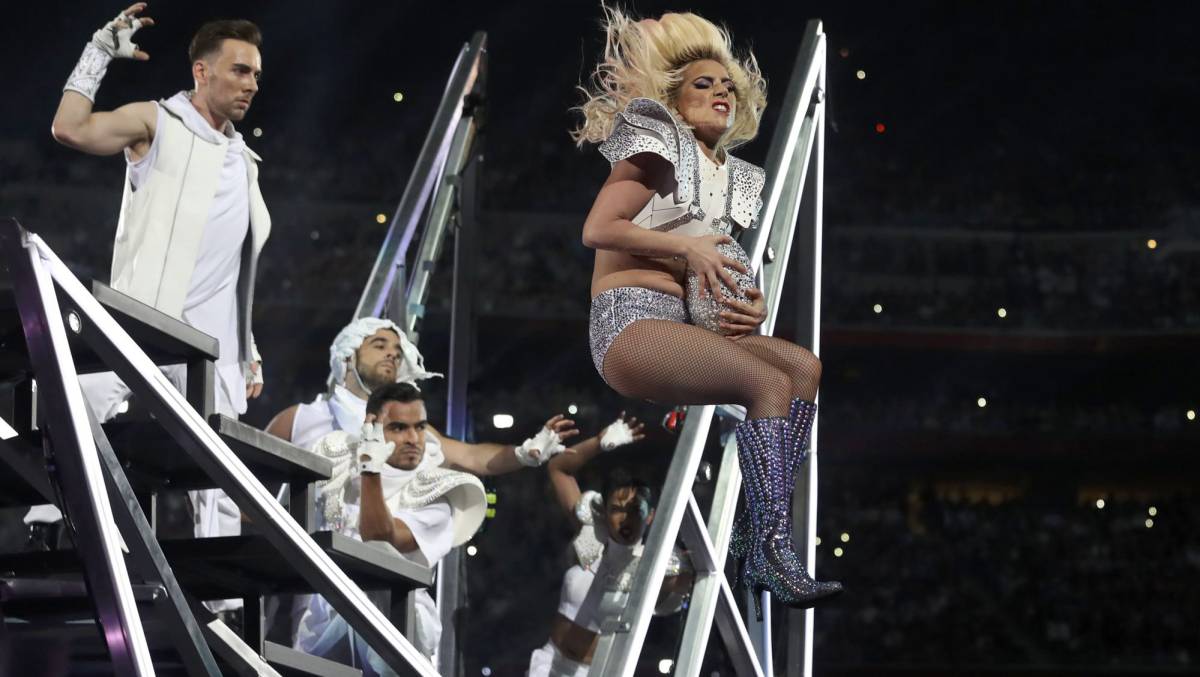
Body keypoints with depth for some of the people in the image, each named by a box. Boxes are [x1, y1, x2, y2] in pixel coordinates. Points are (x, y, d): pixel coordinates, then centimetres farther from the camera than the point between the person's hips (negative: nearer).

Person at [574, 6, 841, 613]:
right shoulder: (661, 147, 4)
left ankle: (761, 545, -25)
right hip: (630, 324, -7)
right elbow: (596, 229, -7)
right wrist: (687, 248, -13)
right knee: (769, 383, -27)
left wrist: (754, 306, 2)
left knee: (806, 367, -16)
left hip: (692, 325, 7)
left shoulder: (736, 179, 24)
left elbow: (730, 277, 25)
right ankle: (776, 556, -34)